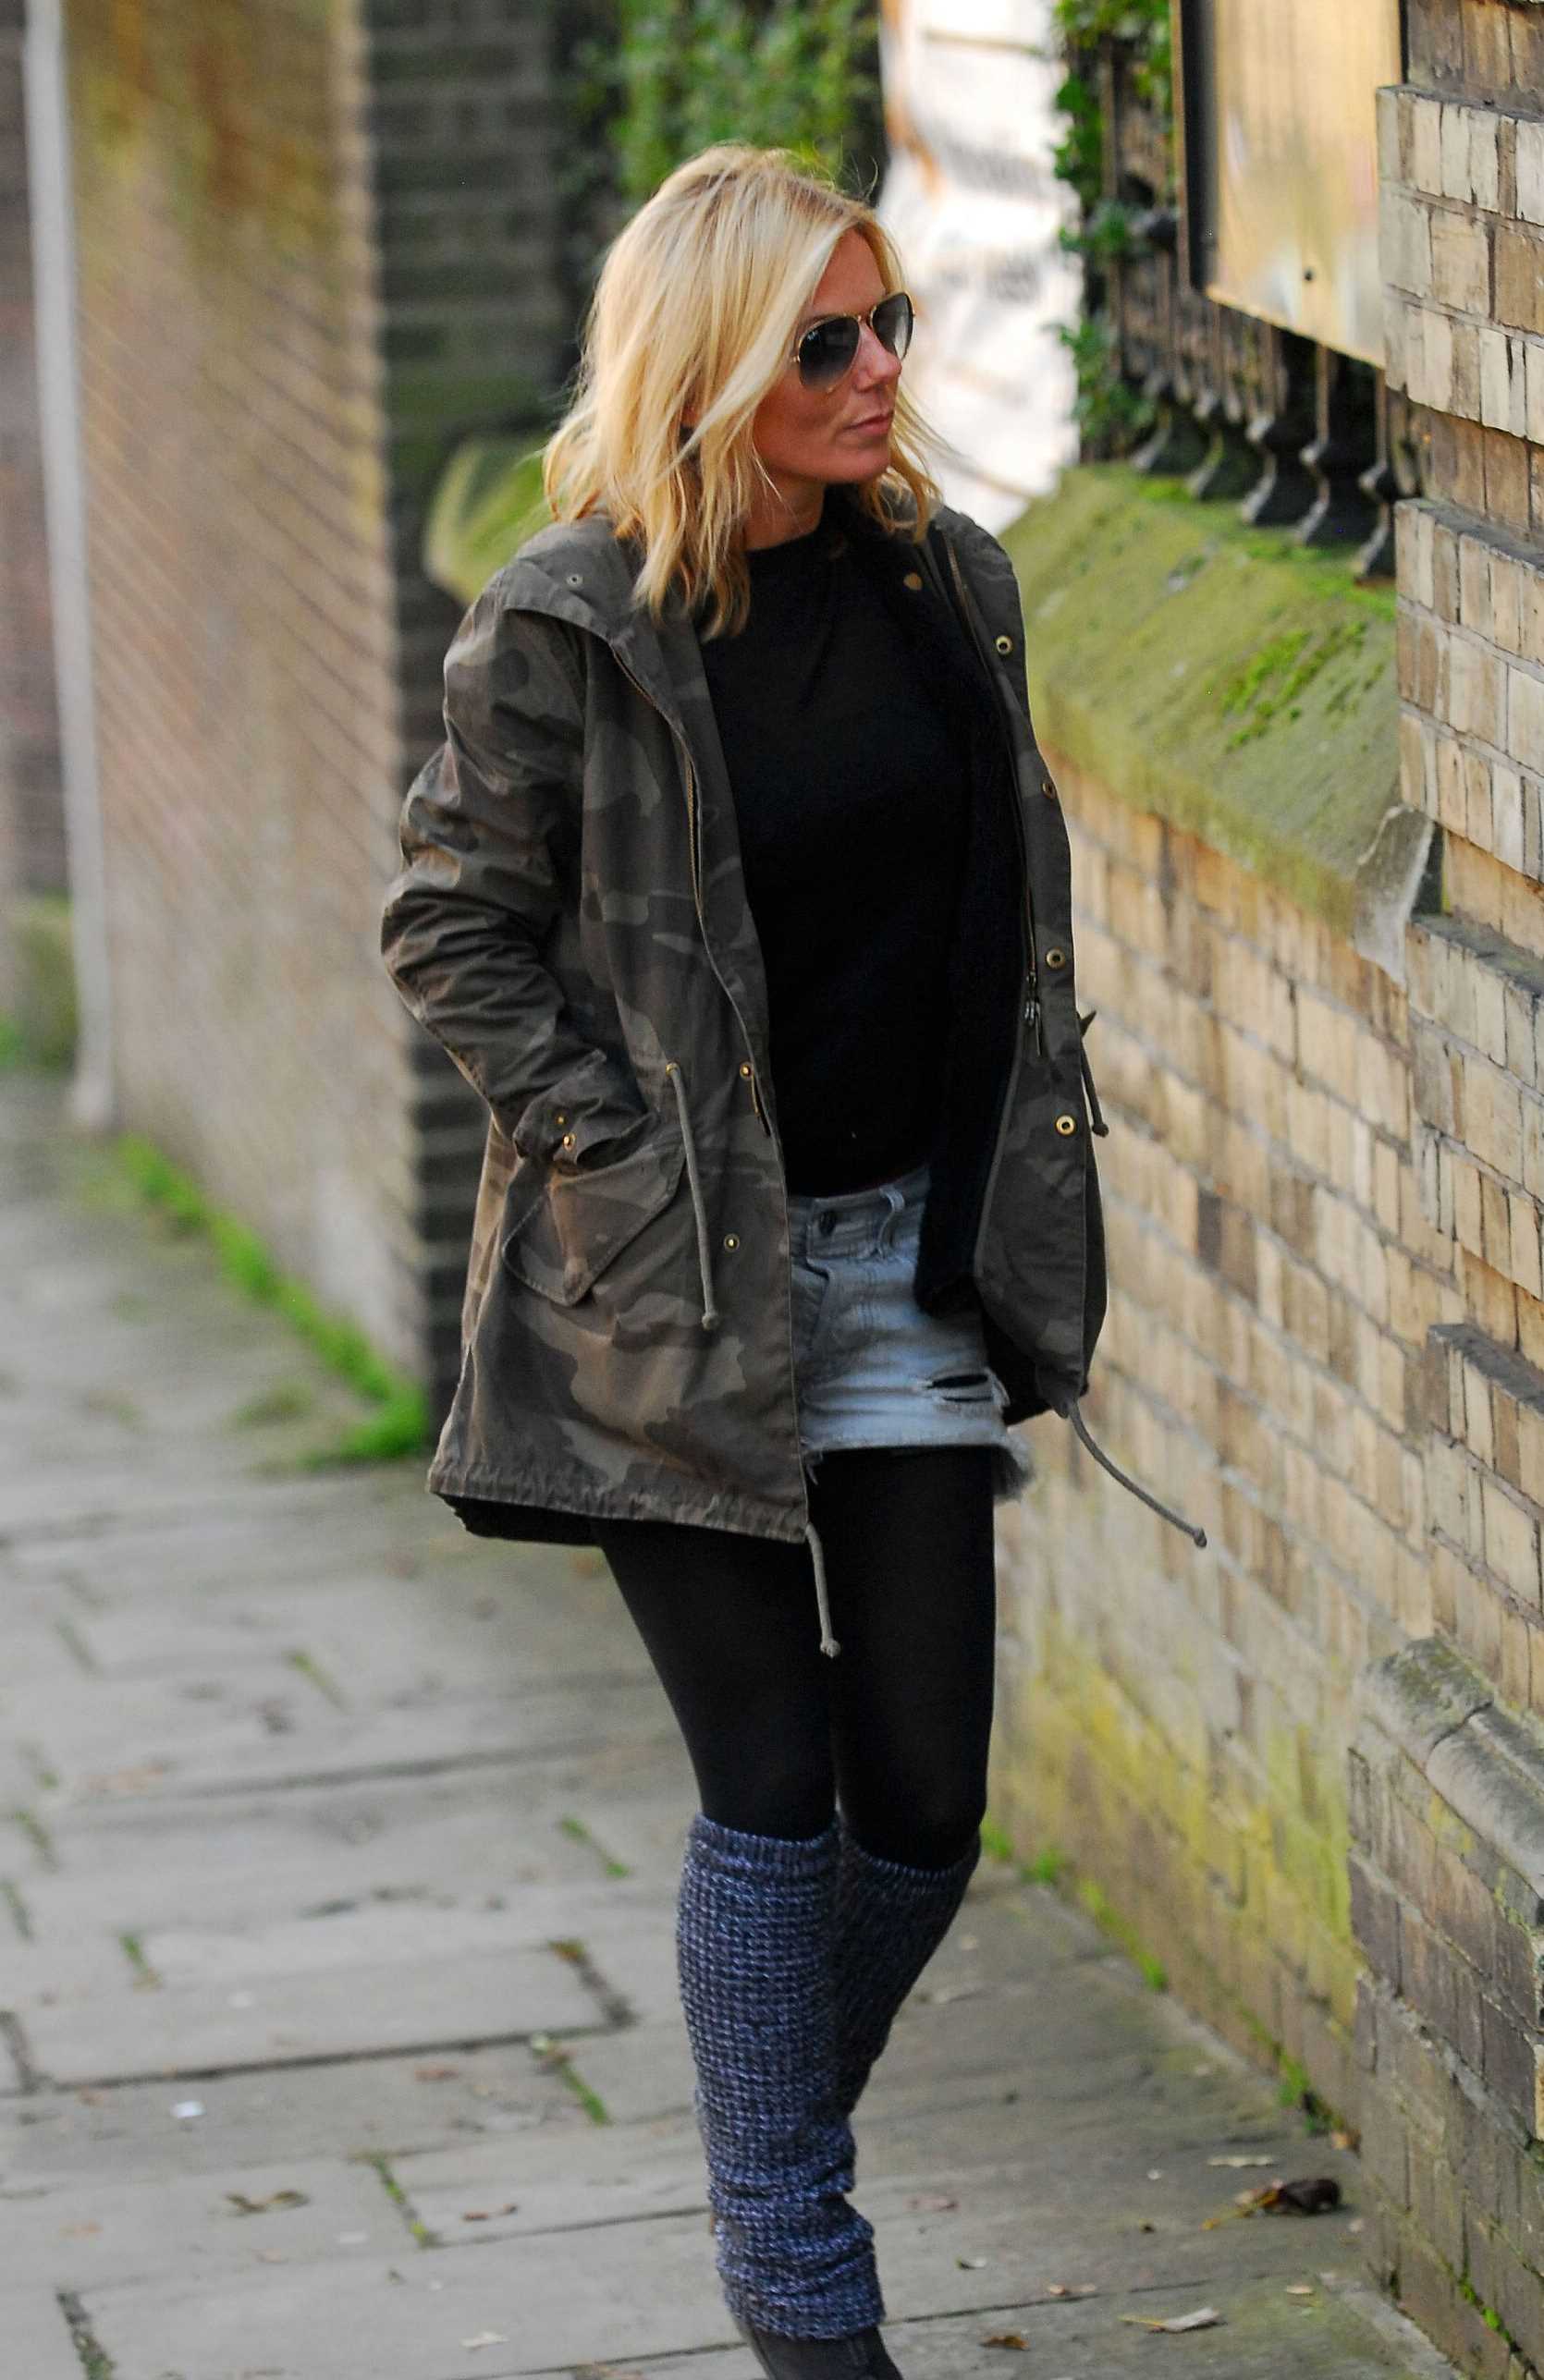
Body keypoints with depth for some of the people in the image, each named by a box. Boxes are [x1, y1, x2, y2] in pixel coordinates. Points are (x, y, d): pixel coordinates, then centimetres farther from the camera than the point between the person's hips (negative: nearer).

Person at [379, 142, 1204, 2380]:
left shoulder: (950, 580, 5)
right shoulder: (571, 628, -11)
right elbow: (449, 928, -5)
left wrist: (1019, 1197, 10)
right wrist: (623, 1148, -12)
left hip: (908, 1267, 5)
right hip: (679, 1280, -5)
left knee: (923, 1802, 6)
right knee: (774, 1797, -2)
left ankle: (769, 2158, 30)